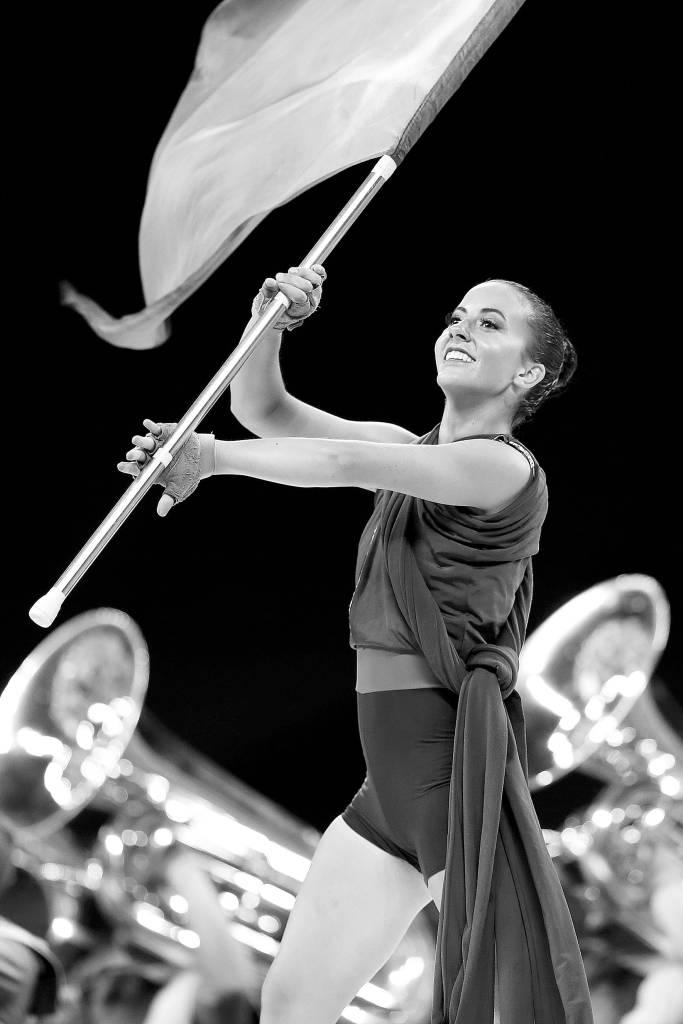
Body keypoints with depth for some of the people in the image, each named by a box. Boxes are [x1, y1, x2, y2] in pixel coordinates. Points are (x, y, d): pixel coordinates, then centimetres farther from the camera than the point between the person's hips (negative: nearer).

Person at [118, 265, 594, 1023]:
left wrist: (212, 456, -10)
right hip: (389, 788, 8)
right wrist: (271, 323, -10)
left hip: (459, 780, -8)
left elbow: (349, 465, -21)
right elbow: (263, 410, 9)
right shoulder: (412, 452, 13)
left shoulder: (507, 468, -10)